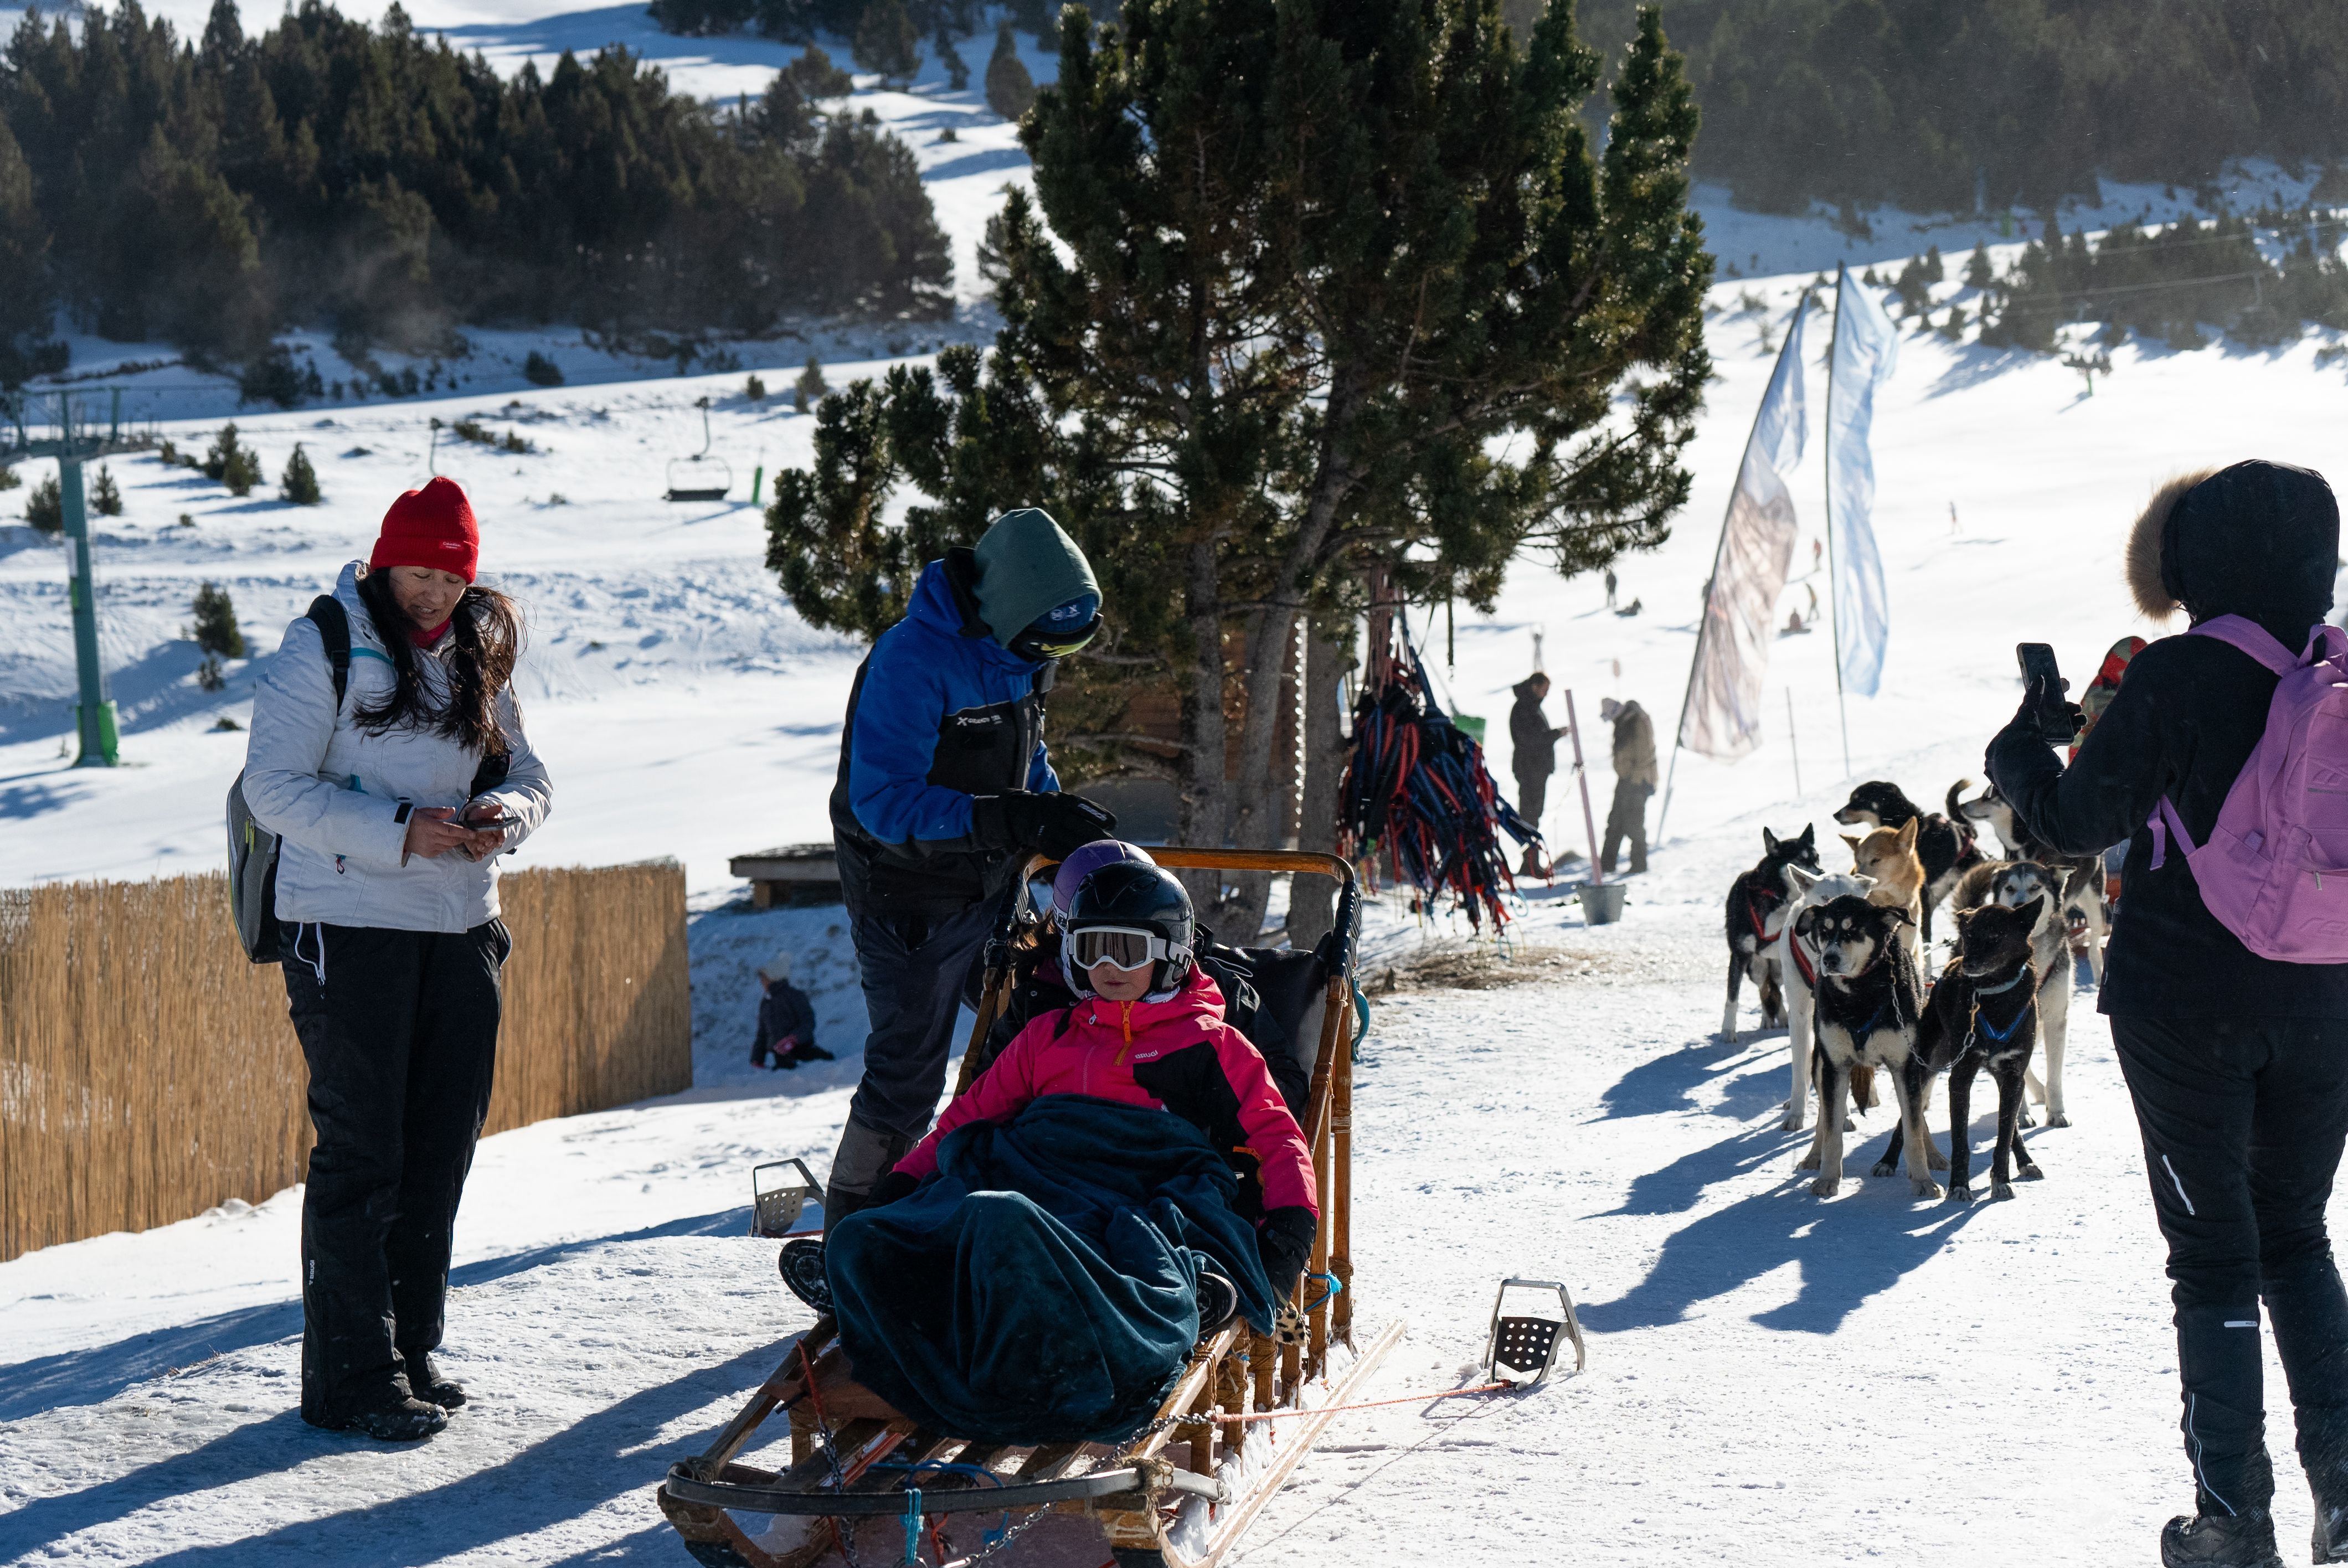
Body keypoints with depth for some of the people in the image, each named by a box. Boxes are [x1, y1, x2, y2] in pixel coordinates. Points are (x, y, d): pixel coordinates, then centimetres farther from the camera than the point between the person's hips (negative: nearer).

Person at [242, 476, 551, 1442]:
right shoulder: (322, 649, -6)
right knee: (361, 1154, -5)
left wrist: (502, 816, -10)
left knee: (442, 1147, 10)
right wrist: (398, 832, -21)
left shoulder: (478, 657, 12)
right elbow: (274, 788, -12)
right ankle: (352, 1379, 1)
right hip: (348, 929, -6)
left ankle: (410, 1353, 22)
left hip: (459, 927, 6)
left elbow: (528, 777, 14)